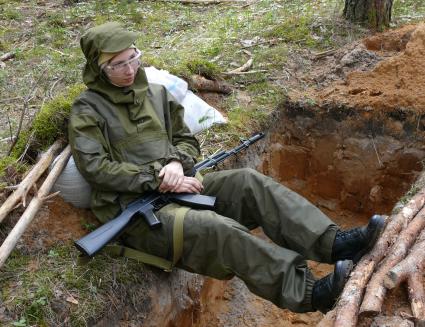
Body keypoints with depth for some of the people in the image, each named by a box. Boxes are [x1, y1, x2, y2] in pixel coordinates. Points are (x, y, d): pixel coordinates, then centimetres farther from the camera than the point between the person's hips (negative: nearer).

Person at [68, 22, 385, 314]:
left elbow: (187, 140, 16)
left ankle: (332, 242, -26)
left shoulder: (155, 93, 15)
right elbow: (95, 168, -12)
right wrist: (157, 180, -17)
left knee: (247, 181, -19)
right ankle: (306, 292, -34)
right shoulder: (88, 109, -2)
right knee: (217, 229, -31)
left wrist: (176, 164, -9)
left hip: (173, 188, 6)